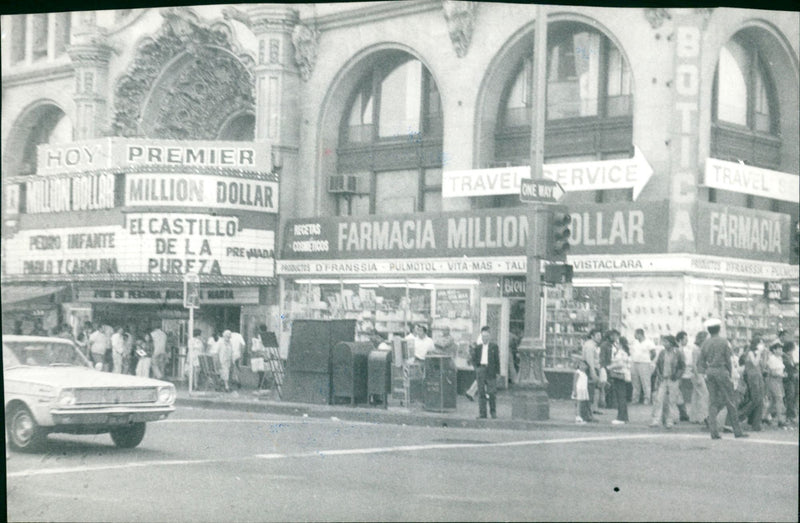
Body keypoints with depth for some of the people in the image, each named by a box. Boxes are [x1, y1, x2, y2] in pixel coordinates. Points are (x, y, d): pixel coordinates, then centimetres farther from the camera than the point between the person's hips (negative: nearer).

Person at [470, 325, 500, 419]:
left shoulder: (494, 346, 5)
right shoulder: (478, 347, 12)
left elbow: (497, 359, 3)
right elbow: (473, 359, 13)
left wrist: (497, 372, -1)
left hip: (490, 371, -2)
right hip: (480, 370, 2)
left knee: (492, 392, -1)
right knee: (481, 392, 1)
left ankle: (493, 411, 12)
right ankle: (482, 413, 4)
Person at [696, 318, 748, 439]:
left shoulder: (705, 343, 7)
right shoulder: (724, 342, -3)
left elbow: (701, 362, 6)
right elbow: (728, 359, -4)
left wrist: (705, 373, 12)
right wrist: (729, 374, 5)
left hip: (709, 372, 4)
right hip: (721, 371, -4)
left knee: (713, 402, 6)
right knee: (729, 401, 1)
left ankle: (714, 432, 0)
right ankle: (737, 431, 4)